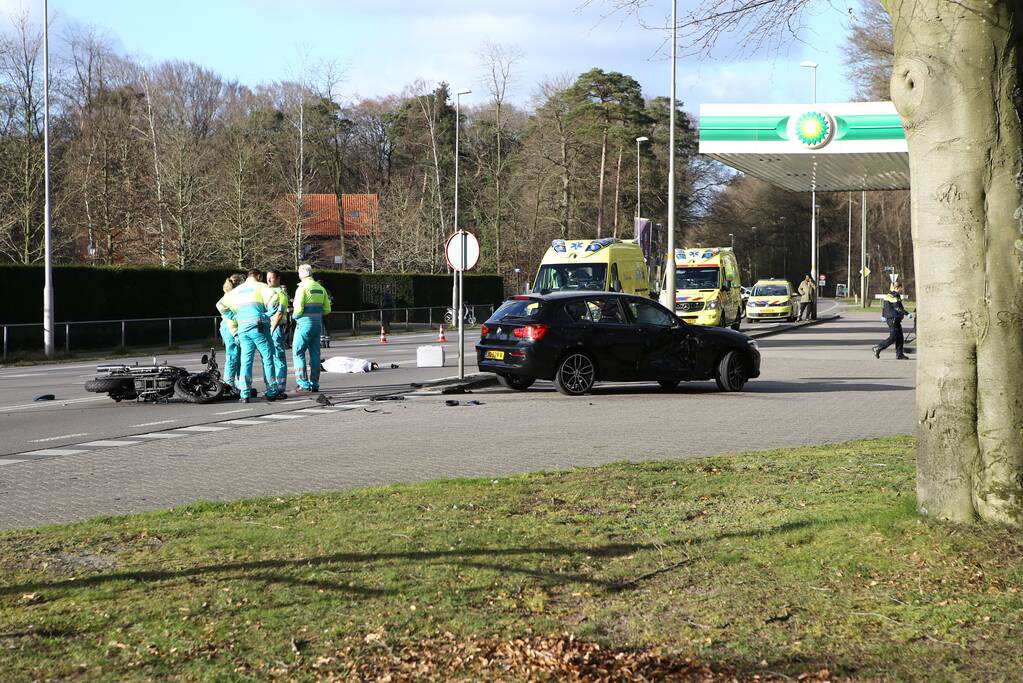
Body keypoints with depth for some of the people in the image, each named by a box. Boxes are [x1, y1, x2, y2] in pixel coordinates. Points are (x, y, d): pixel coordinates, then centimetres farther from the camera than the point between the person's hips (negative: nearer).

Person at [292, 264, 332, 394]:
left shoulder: (302, 288, -11)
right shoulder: (320, 288, 11)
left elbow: (298, 308, -17)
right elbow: (327, 309, 12)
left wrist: (294, 316, 2)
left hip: (305, 323, -7)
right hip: (318, 323, 7)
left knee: (298, 353, -2)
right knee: (315, 353, 11)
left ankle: (304, 384, -9)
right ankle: (314, 384, 12)